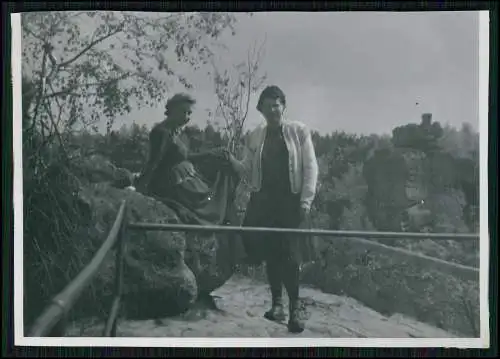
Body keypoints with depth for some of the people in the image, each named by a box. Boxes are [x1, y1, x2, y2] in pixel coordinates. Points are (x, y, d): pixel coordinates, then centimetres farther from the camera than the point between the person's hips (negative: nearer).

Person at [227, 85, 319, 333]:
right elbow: (248, 171, 10)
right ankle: (277, 302, 18)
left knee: (290, 255, -7)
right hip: (263, 201, 3)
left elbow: (310, 167, -1)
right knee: (270, 253, 5)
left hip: (291, 201, -3)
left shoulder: (299, 131, 1)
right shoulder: (255, 137, 8)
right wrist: (231, 160, -9)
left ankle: (295, 306, 4)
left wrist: (306, 200, -9)